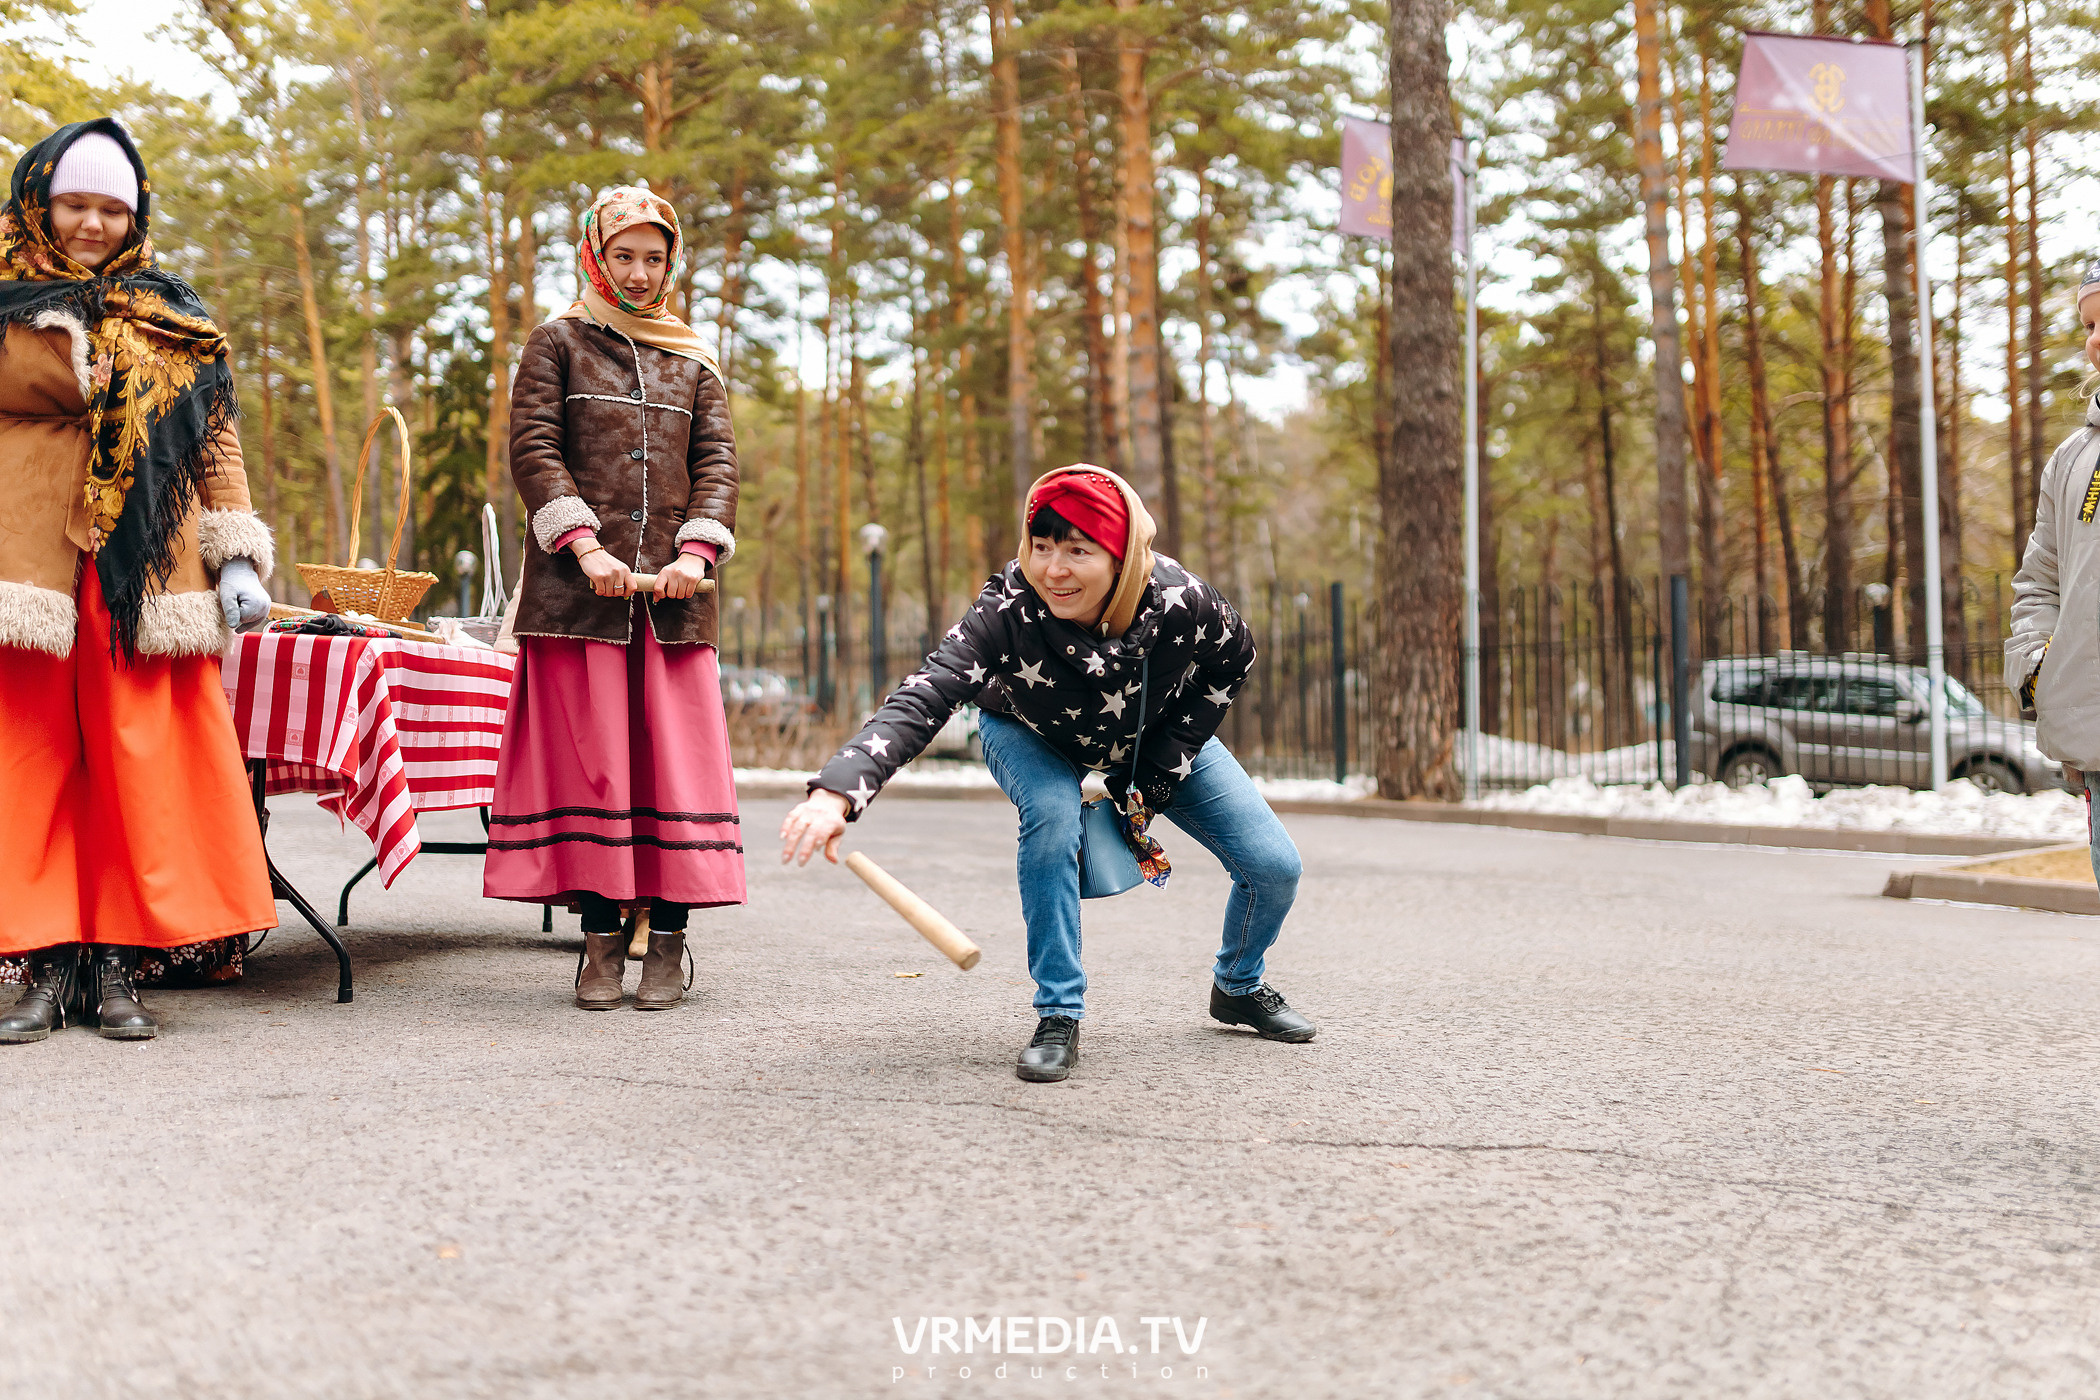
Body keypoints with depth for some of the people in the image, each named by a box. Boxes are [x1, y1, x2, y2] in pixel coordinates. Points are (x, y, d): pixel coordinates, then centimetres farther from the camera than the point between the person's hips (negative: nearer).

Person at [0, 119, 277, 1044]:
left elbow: (216, 439, 16)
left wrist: (237, 557, 8)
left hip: (144, 573, 1)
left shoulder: (171, 322, 18)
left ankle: (118, 967, 2)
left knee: (141, 760, -4)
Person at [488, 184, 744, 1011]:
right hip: (578, 585, -2)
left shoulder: (692, 362, 19)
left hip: (672, 589, 2)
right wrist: (585, 545, -13)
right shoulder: (558, 344, 10)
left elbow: (717, 462, 11)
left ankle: (668, 941, 2)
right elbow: (533, 450, 0)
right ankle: (601, 942, 1)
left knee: (674, 755, -2)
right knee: (587, 758, -4)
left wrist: (697, 549, -7)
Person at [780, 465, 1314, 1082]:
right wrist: (838, 790, -69)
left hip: (1157, 737, 2)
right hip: (1033, 736, -2)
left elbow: (1234, 660, -13)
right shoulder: (1007, 611, -40)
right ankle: (1058, 1019, -19)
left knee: (1274, 868, -6)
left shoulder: (1181, 603, -35)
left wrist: (1152, 783, -15)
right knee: (1052, 814, -36)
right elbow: (920, 700, -51)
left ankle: (1238, 986, 27)